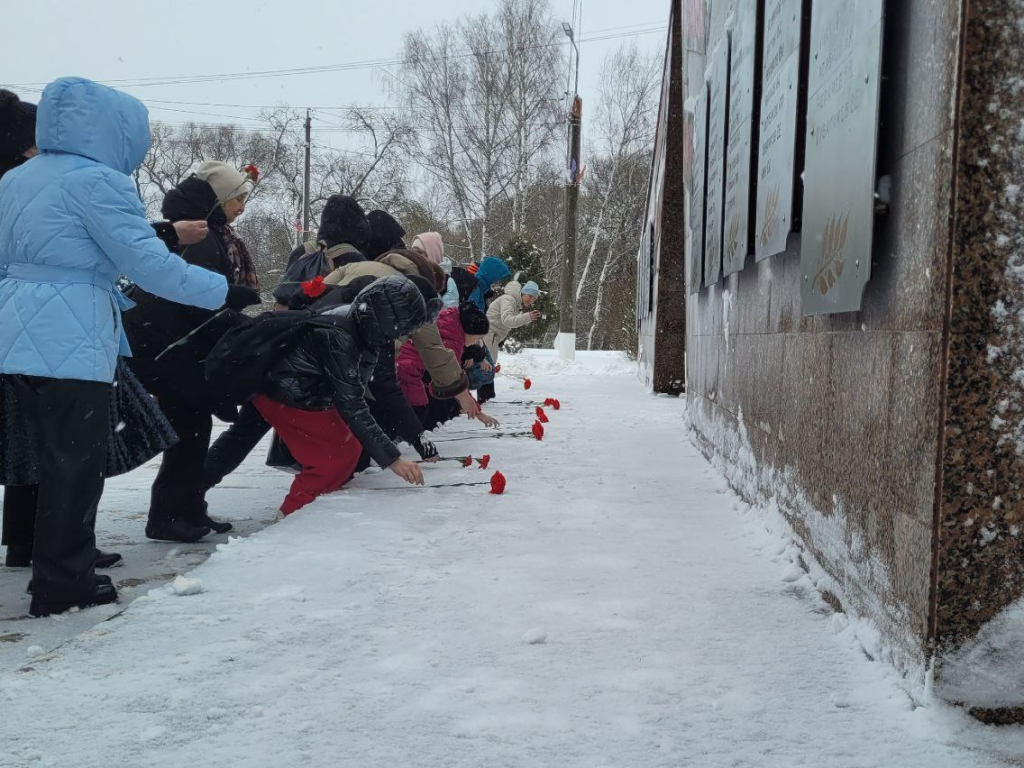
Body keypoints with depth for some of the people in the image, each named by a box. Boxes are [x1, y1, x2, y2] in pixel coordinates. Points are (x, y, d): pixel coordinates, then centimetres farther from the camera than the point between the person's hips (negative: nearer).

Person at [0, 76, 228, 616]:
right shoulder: (97, 180, -10)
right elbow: (150, 264, -15)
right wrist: (226, 291, -7)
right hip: (69, 343, -9)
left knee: (56, 457, 17)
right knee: (77, 464, 1)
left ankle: (58, 570, 25)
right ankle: (62, 585, 7)